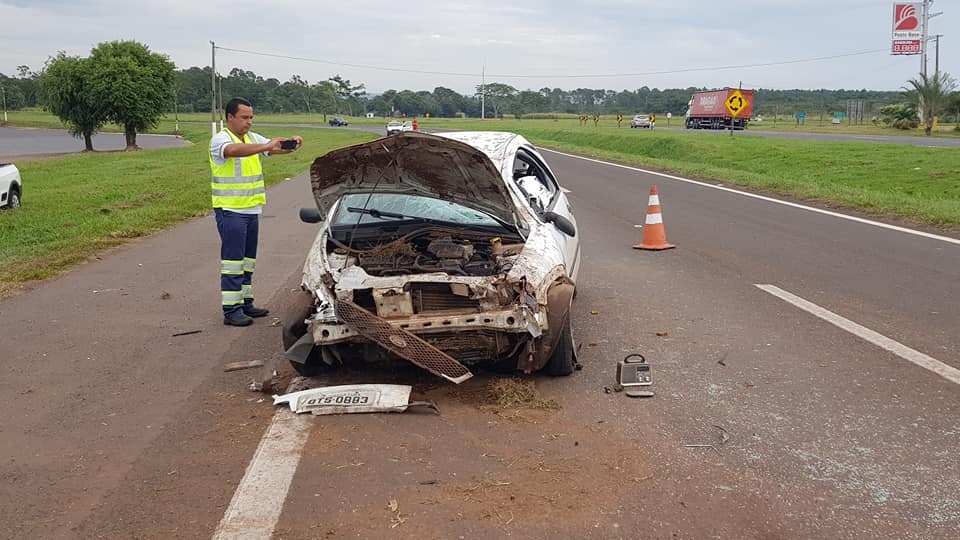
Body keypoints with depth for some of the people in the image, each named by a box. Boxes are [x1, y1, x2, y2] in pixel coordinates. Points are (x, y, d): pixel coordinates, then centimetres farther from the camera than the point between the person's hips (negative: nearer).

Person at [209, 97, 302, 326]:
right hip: (230, 211, -8)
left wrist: (292, 144, -14)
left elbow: (276, 148, 9)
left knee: (247, 259, 14)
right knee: (233, 260, -6)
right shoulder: (220, 140, -12)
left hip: (251, 210, 8)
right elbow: (234, 150, -34)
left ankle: (245, 303, 23)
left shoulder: (252, 138, 12)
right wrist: (266, 147, -43)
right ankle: (231, 310, -3)